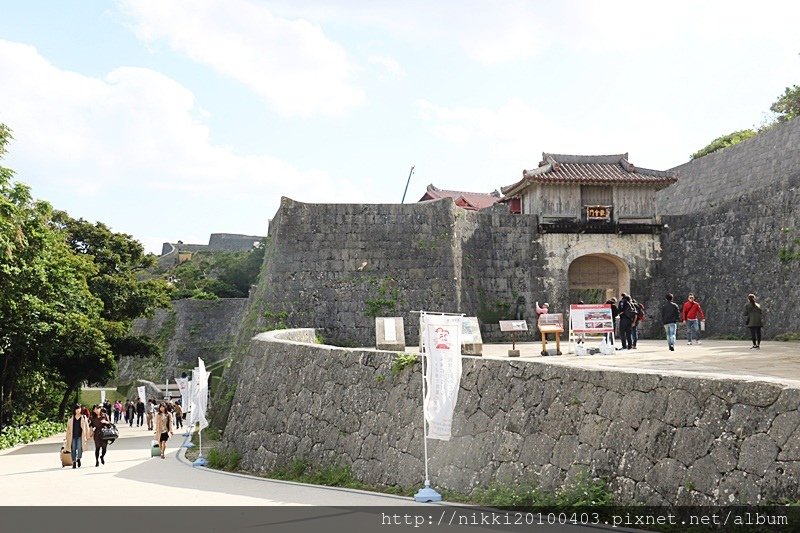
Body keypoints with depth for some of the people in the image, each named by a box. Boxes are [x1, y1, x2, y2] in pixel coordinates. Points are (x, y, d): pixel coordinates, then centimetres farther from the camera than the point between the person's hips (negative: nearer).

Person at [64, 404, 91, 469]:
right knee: (73, 449, -1)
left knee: (79, 448, -12)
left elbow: (86, 427, 8)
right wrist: (67, 437, 10)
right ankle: (74, 462, 6)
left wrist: (87, 437, 4)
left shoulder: (84, 418, 7)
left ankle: (78, 458, 13)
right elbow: (68, 428, 13)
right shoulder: (70, 418, 9)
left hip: (80, 436, -1)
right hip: (73, 436, 1)